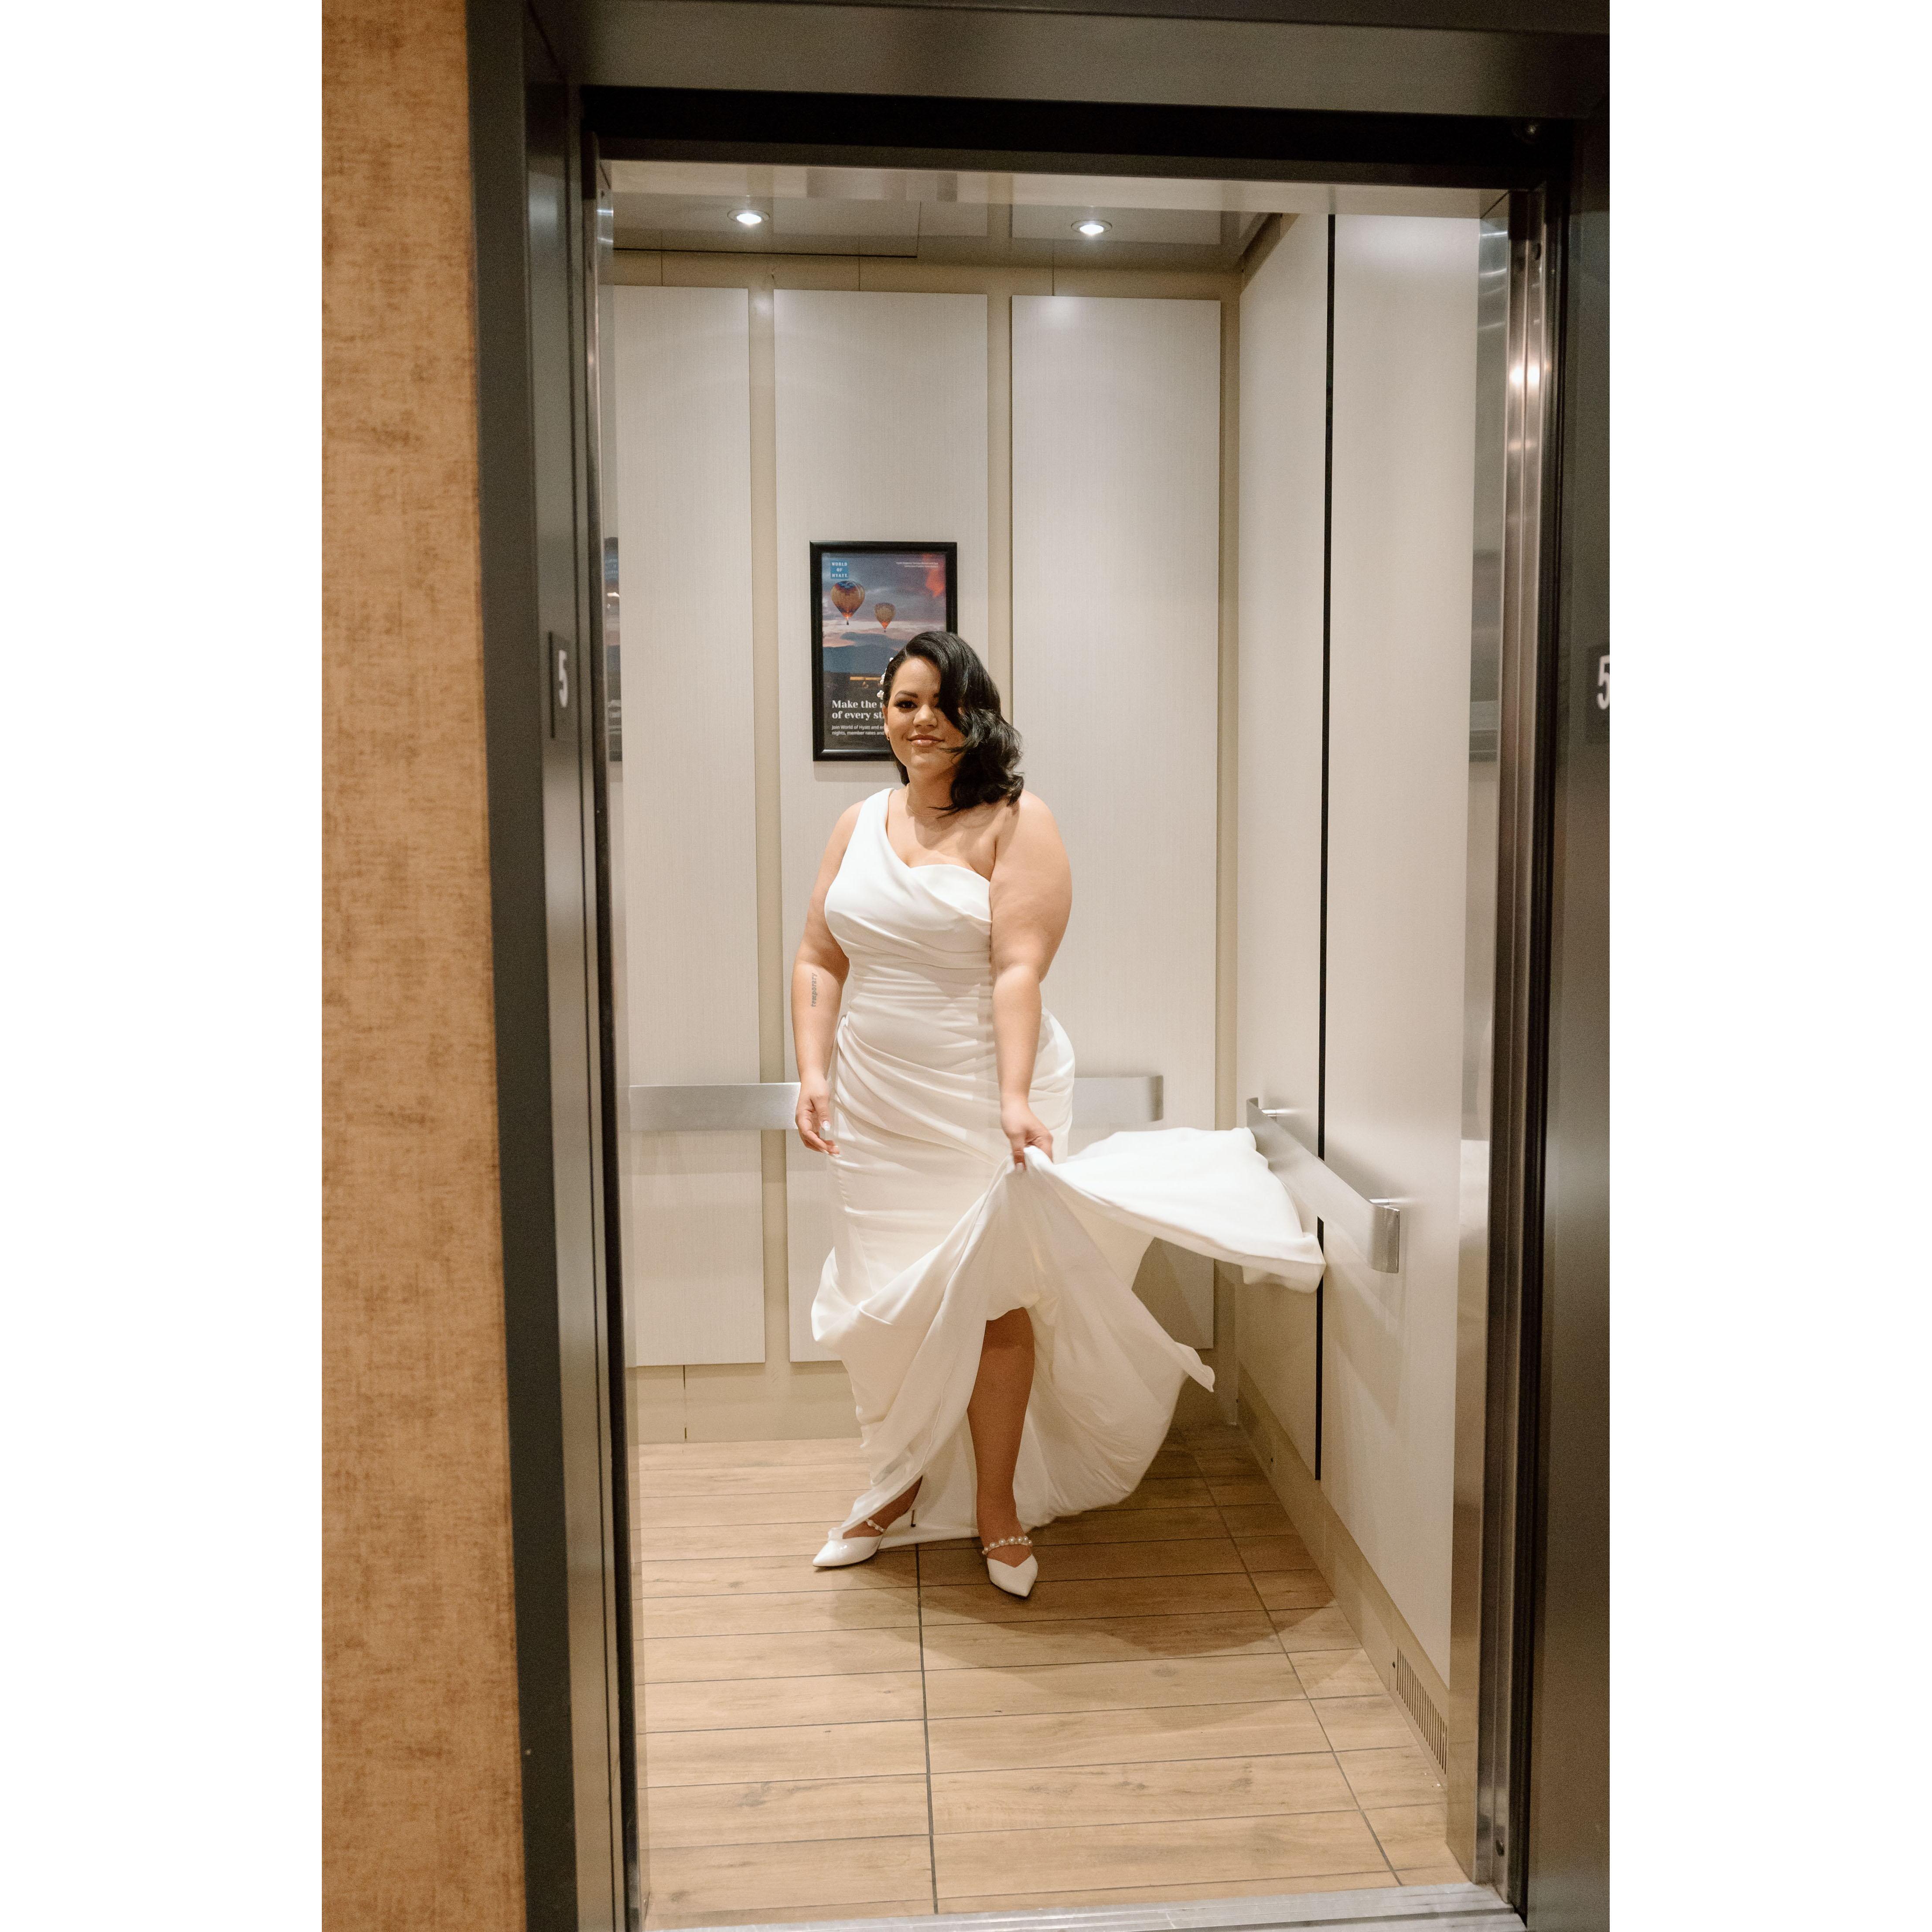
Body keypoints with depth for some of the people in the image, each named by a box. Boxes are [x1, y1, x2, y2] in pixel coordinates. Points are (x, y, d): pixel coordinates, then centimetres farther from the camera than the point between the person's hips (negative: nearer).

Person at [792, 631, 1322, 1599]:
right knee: (882, 1304, 13)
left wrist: (1016, 1100, -27)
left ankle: (996, 1505, 26)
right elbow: (819, 959, 7)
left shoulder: (1017, 822, -8)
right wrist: (813, 1072, -5)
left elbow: (1018, 969, -18)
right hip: (874, 1110, 5)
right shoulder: (858, 826, 8)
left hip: (979, 1102, -5)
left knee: (988, 1303, 5)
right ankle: (901, 1488, 35)